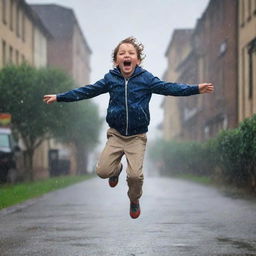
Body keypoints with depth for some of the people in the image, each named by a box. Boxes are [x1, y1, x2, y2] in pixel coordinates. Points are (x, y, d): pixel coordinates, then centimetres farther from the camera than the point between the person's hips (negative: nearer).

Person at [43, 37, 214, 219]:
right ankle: (117, 168, 30)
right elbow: (87, 91, 6)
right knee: (103, 170, -10)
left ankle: (134, 200, 20)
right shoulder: (110, 79, 0)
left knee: (135, 174, -15)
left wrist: (196, 89, -20)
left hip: (137, 136, -2)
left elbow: (168, 88, -10)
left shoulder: (146, 79, -5)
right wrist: (59, 97, 6)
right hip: (116, 134, 2)